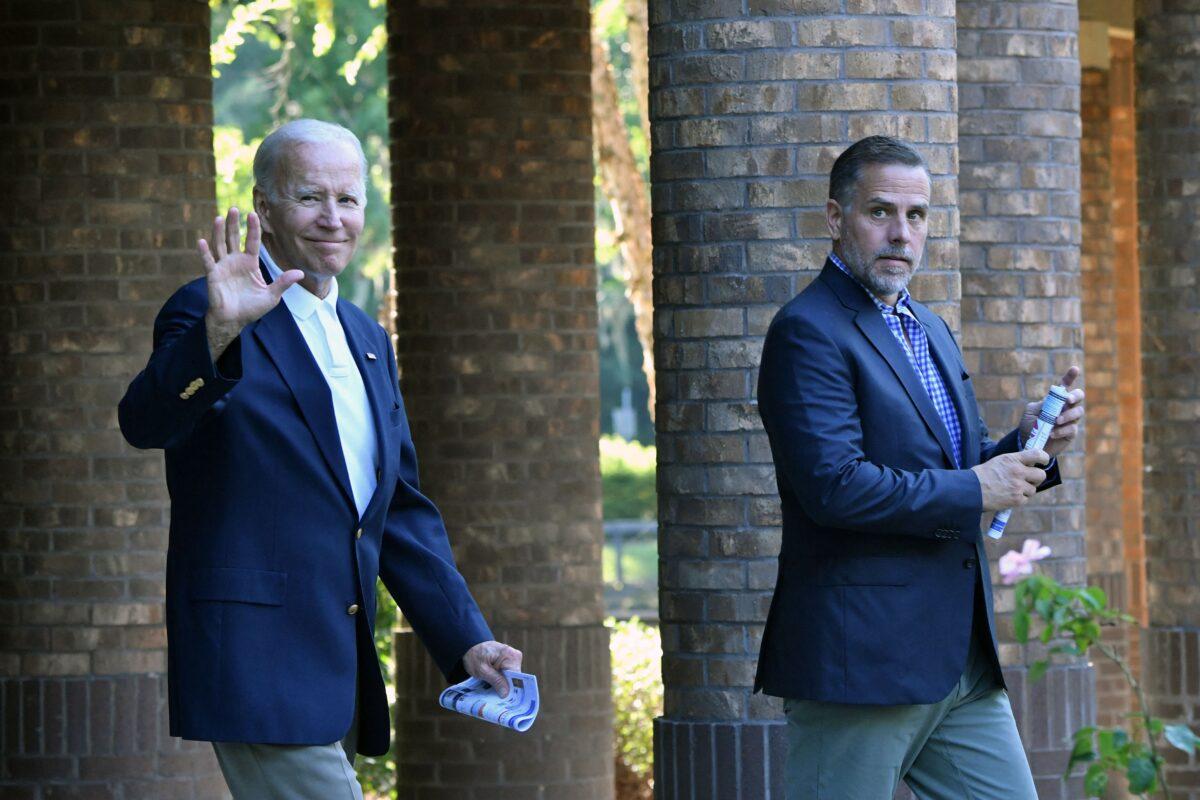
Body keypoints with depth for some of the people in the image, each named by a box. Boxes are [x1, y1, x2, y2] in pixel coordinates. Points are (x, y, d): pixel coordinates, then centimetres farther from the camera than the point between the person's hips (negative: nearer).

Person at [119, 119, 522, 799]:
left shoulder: (368, 341, 18)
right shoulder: (206, 316, -6)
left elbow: (402, 508, 22)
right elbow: (146, 423, -25)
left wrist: (468, 642, 13)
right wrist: (219, 330, -43)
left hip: (340, 669, 8)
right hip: (256, 664, -8)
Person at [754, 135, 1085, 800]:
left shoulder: (930, 331, 19)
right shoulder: (808, 333, -10)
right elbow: (834, 485, -21)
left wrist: (1029, 444, 5)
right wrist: (974, 490, -15)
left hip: (964, 662, 9)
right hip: (859, 662, -9)